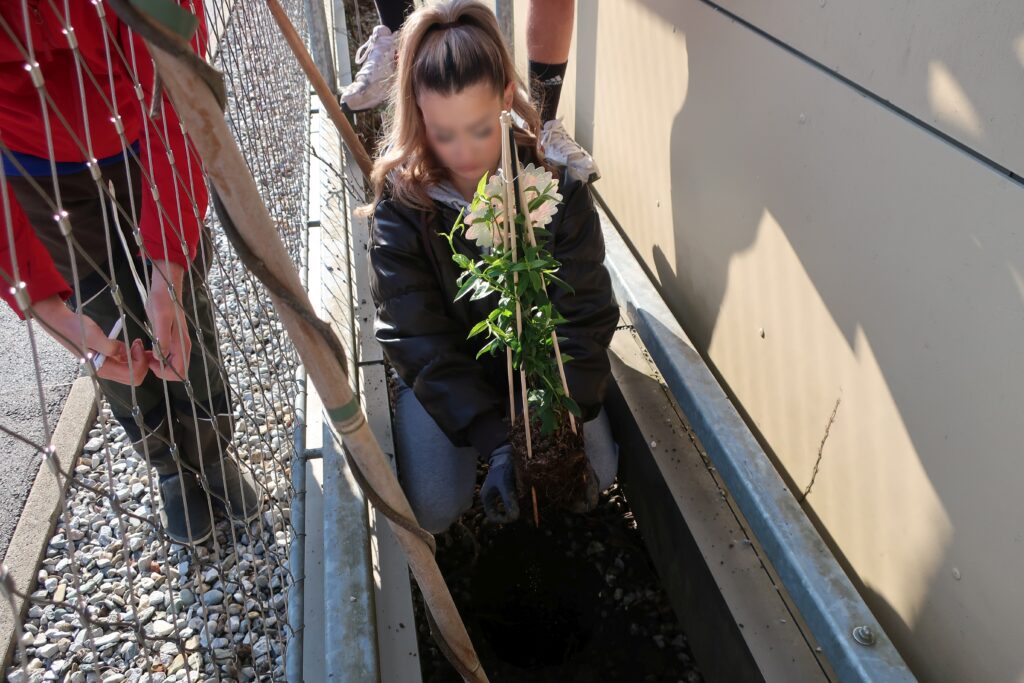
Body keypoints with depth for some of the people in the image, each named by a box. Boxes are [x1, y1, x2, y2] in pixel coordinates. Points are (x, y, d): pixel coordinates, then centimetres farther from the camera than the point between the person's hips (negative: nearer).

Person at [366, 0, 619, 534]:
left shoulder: (556, 180, -20)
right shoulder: (400, 199, -22)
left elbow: (585, 316, -17)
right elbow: (417, 340, -22)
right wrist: (495, 442, -31)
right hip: (442, 369, 0)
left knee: (591, 480, -13)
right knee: (436, 509, -13)